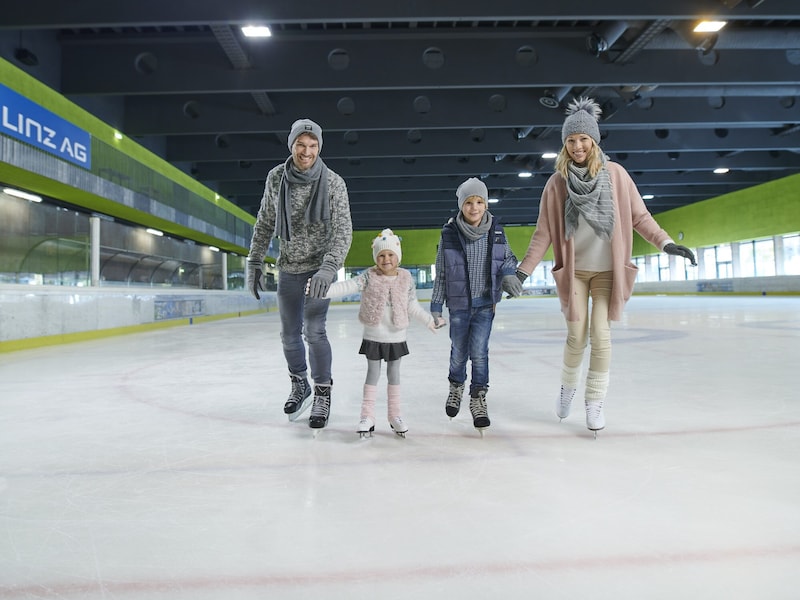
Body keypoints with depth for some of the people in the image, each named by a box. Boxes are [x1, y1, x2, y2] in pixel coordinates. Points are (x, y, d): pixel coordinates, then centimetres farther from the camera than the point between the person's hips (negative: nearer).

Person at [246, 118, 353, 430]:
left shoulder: (333, 183, -13)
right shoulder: (276, 178, -3)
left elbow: (343, 230, -18)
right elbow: (265, 223, 6)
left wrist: (329, 267, -31)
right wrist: (254, 261, 3)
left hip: (320, 265, -4)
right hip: (288, 267, 4)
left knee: (314, 331, -12)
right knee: (289, 334, 10)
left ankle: (322, 395, 5)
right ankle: (299, 386, 32)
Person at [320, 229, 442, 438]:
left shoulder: (406, 278, -4)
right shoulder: (368, 277, -10)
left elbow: (413, 306, 4)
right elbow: (347, 286, -21)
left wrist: (429, 321, 7)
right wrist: (323, 289, -33)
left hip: (396, 337, 2)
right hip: (373, 336, -1)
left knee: (394, 375, 13)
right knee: (373, 374, 8)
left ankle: (395, 416, 25)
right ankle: (368, 417, 16)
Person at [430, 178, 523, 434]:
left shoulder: (496, 231, -3)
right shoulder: (449, 233, -8)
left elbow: (508, 257, 12)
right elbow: (441, 273, -2)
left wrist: (509, 273, -10)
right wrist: (436, 305, -2)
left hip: (485, 303, 0)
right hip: (459, 304, 0)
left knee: (479, 351, -6)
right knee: (459, 351, 12)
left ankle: (478, 400, 10)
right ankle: (456, 387, 39)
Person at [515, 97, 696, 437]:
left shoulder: (615, 174, -4)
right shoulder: (557, 182, -4)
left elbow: (639, 216, 2)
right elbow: (544, 232, -2)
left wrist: (665, 242, -11)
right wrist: (524, 270, -6)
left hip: (607, 270, 0)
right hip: (573, 270, 0)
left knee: (600, 335, -4)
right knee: (577, 337, 1)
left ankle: (595, 402, 11)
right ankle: (568, 389, 28)